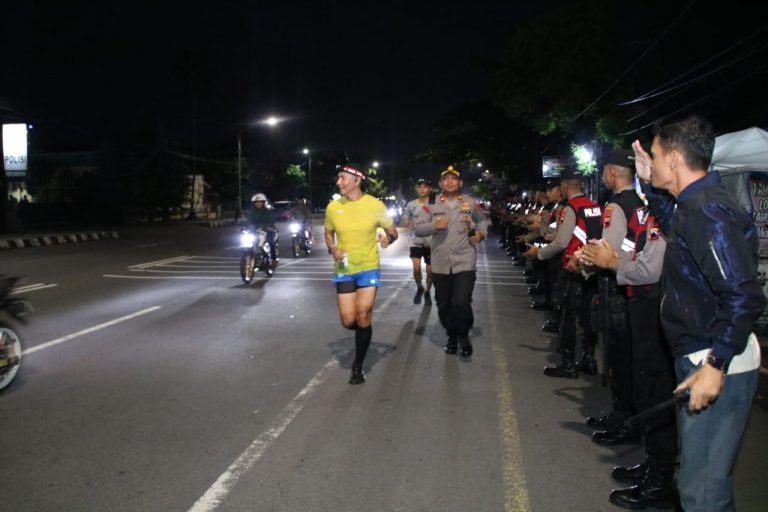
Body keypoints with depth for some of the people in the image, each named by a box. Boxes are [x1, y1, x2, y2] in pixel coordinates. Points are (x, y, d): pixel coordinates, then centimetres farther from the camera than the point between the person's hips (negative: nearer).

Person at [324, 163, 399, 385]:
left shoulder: (375, 205, -9)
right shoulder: (333, 207, -3)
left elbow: (393, 231, 1)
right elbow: (329, 233, 13)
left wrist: (389, 238, -23)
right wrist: (333, 249, -8)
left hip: (369, 268, -2)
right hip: (344, 270, 2)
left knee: (363, 317, -4)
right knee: (348, 321, -2)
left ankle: (358, 366, 14)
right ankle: (364, 332, 37)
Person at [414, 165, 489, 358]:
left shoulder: (471, 203, 4)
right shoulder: (432, 205, 2)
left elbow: (482, 221, 20)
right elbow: (418, 229, -1)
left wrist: (481, 233, 1)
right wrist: (434, 226, -19)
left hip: (465, 262, -2)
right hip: (440, 263, 2)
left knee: (461, 302, -14)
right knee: (444, 305, 10)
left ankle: (464, 336, 14)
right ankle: (452, 337, 35)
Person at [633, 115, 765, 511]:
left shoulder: (708, 210, -20)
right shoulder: (696, 203, 10)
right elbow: (674, 227, 35)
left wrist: (715, 365, -24)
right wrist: (650, 185, 23)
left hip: (718, 367, -10)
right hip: (702, 358, 10)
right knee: (703, 477, 22)